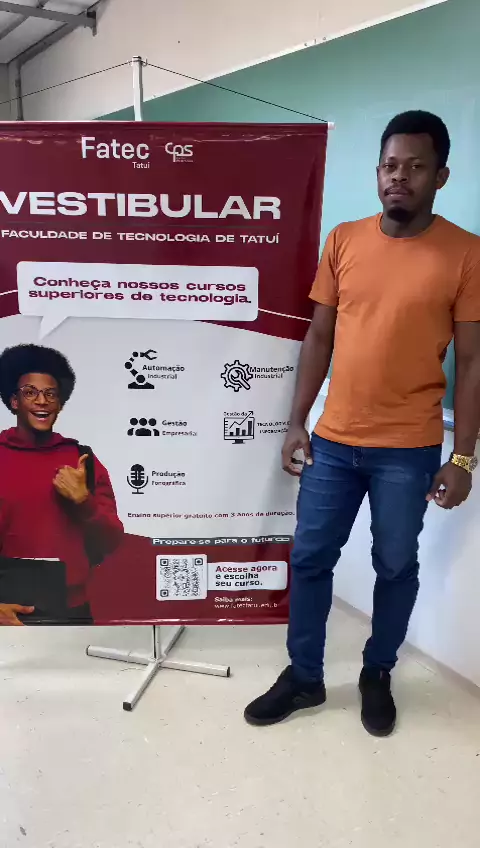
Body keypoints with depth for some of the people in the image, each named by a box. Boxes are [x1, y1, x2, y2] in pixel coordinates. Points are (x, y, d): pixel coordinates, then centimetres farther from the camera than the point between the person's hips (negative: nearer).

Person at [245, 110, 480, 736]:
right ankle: (304, 677, 31)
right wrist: (297, 421, 3)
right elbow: (319, 337, 6)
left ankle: (377, 674, 37)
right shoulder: (343, 241, 3)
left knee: (396, 567, 13)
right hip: (332, 441, 3)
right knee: (310, 559, 10)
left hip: (408, 450, -2)